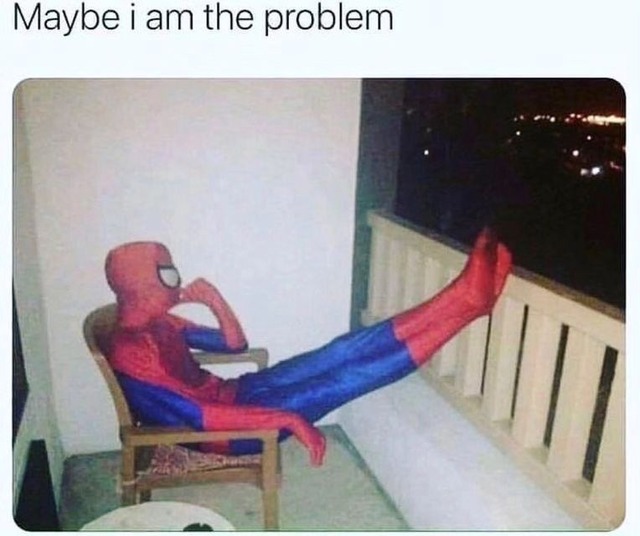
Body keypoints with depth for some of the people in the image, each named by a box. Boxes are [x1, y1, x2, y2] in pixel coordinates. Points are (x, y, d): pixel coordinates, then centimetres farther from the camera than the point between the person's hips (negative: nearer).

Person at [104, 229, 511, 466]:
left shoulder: (159, 323, 6)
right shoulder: (129, 351, -22)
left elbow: (235, 343, 11)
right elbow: (195, 417, -29)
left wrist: (216, 301, -7)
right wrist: (288, 419, -30)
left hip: (231, 395, 8)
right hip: (224, 430, -8)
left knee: (341, 352, -11)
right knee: (337, 384, -23)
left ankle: (466, 296, -18)